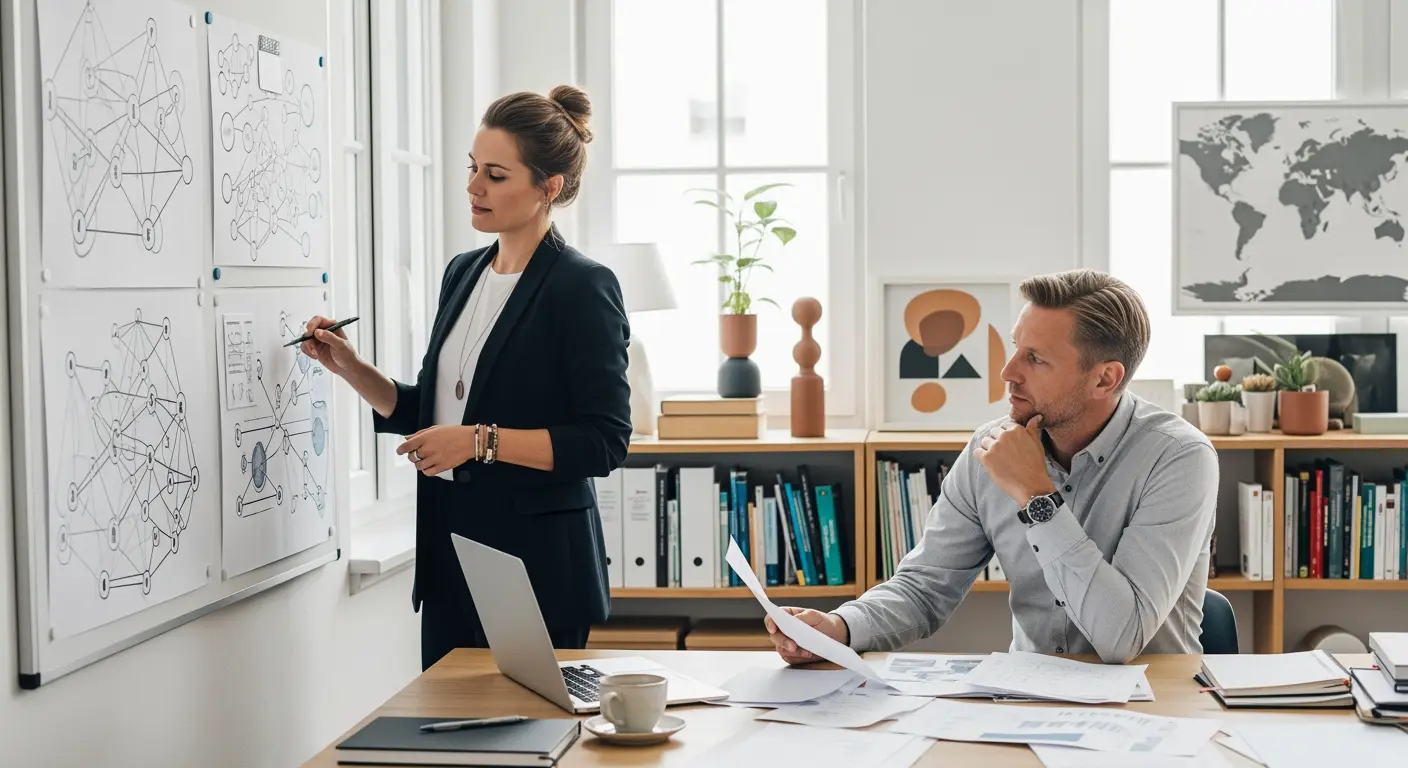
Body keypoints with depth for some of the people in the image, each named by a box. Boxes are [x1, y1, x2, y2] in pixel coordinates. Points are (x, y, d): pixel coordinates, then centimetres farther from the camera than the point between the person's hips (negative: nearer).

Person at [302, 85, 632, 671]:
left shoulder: (583, 287, -11)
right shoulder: (464, 274, 11)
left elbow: (603, 442, -16)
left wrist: (481, 441, -20)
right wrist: (350, 369, 5)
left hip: (537, 562, -7)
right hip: (452, 548, 7)